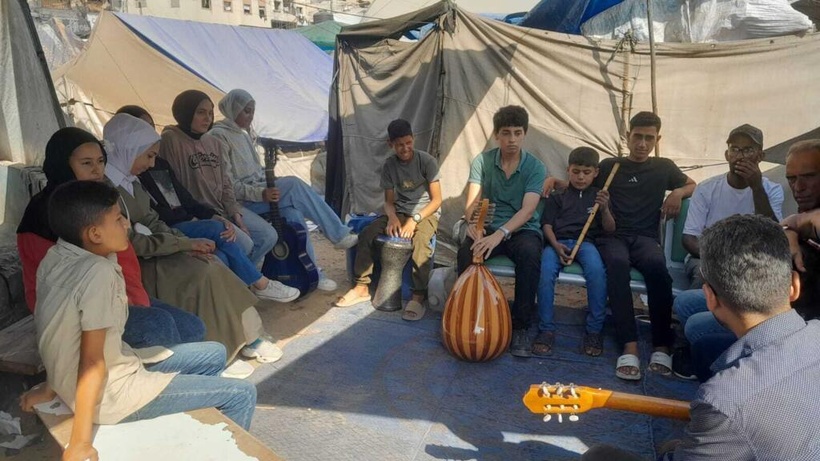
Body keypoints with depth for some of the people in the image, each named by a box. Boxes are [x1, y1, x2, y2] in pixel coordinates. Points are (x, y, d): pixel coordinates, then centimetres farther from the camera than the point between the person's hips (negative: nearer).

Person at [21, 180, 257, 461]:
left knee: (214, 355, 18)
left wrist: (55, 387, 18)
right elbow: (92, 361, -26)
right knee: (241, 395, -8)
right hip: (109, 395, -9)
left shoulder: (55, 258, 0)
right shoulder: (98, 272, -26)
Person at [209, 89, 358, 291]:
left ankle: (312, 271, -15)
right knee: (294, 184, -25)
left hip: (257, 193, 8)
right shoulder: (219, 136, -11)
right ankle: (339, 235, -19)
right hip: (239, 202, -8)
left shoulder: (245, 134, 16)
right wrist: (260, 194, -28)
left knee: (293, 212, -21)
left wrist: (269, 186, 2)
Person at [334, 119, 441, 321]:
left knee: (419, 240, -37)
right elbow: (389, 201, 4)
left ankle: (418, 297, -30)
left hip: (426, 213, -4)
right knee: (367, 233, -18)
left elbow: (436, 200, -12)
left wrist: (414, 220, -24)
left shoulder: (426, 161, -13)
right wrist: (392, 217, -19)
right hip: (400, 212, 4)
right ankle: (362, 287, -7)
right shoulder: (389, 165, -1)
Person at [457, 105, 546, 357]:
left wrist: (500, 234, -36)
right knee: (466, 250, -31)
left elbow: (527, 210, -20)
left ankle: (521, 327, -22)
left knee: (530, 254, -35)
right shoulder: (482, 161, 0)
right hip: (489, 228, 1)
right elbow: (472, 202, -8)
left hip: (523, 230, -1)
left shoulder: (535, 167, -7)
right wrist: (472, 223, -32)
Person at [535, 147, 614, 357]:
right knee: (545, 272, -32)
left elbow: (610, 229, 11)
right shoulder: (557, 195, 15)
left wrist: (604, 209, -9)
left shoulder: (599, 196, 19)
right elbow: (547, 224, 7)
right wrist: (556, 246, -13)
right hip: (557, 241, 0)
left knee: (597, 271, -33)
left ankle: (594, 330, -19)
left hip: (585, 241, 1)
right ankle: (546, 329, -20)